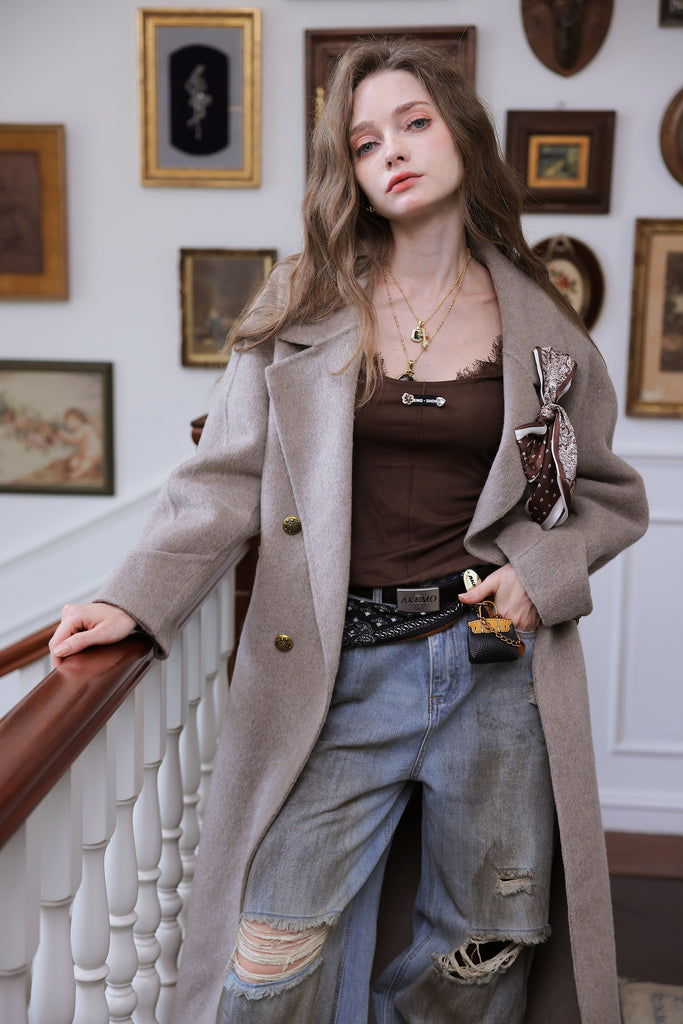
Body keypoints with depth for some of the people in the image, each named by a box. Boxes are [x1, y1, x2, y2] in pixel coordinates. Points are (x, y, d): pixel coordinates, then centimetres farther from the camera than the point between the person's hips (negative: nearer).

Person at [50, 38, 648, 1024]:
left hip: (497, 666, 1)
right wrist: (135, 601, -9)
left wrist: (540, 568, -4)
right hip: (337, 671, -1)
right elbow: (228, 477, 2)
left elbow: (611, 495, 15)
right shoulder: (304, 304, 4)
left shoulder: (542, 326, 5)